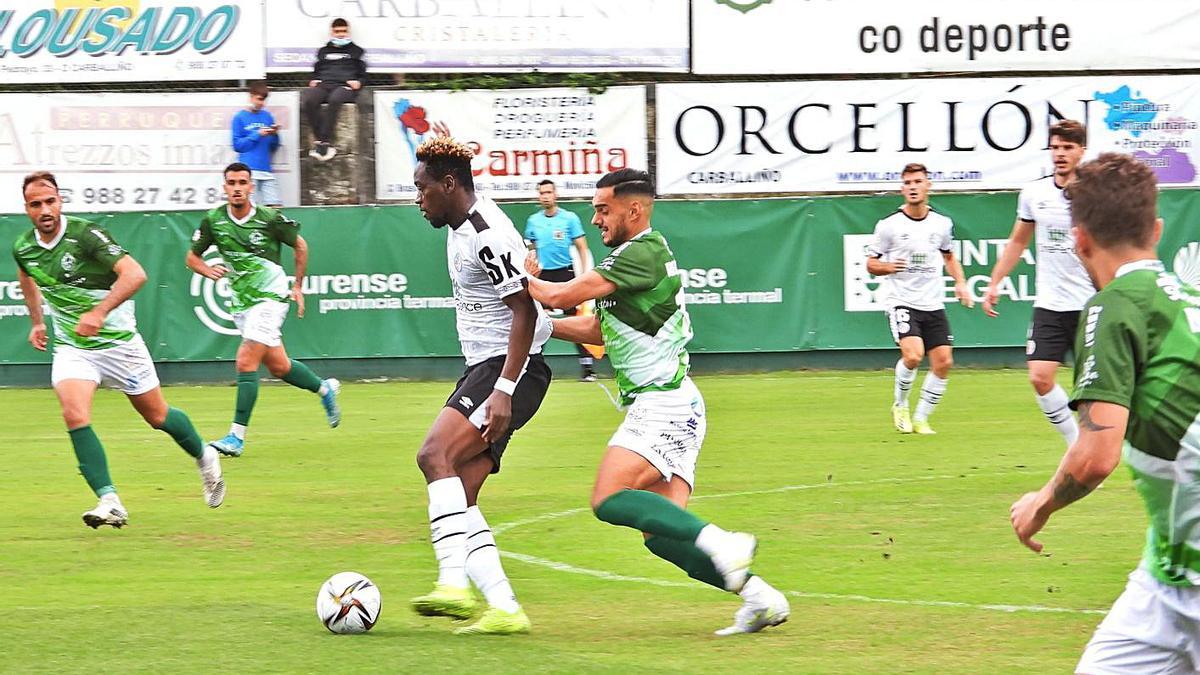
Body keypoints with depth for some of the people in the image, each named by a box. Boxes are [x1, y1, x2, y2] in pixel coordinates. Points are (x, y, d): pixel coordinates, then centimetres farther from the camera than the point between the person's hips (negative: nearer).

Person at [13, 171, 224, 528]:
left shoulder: (84, 234, -21)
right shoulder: (23, 248, -3)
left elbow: (134, 273, -31)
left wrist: (99, 313, -40)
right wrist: (37, 321, 24)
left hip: (118, 341, -3)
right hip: (71, 348, 3)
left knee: (157, 415, 11)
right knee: (75, 415, -23)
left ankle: (204, 457, 41)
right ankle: (109, 502, -24)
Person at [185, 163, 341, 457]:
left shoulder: (269, 219, -12)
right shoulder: (213, 221, -4)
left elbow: (300, 245, 5)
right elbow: (192, 256, 8)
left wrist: (298, 286, 6)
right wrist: (208, 270, -14)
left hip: (270, 297, -5)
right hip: (241, 302, 5)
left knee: (246, 363, -16)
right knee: (278, 366, 13)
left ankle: (237, 436, -14)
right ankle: (325, 388, 40)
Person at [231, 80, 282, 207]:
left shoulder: (267, 116, 15)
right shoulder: (240, 117, 3)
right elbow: (237, 145, -3)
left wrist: (274, 135, -1)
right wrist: (257, 134, -9)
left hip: (266, 169, 4)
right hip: (249, 170, -4)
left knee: (276, 206, -5)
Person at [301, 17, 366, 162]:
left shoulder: (356, 51, 25)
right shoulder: (324, 51, 33)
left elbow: (363, 73, 18)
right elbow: (316, 70, 30)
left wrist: (358, 82, -3)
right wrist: (314, 80, 8)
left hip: (345, 86, -3)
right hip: (323, 85, 3)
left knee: (334, 99, -42)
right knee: (307, 100, -35)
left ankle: (323, 142, -41)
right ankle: (320, 139, -35)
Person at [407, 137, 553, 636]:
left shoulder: (486, 233, -16)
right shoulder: (460, 229, 16)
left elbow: (524, 310, -21)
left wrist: (504, 390, -26)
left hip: (512, 368, -11)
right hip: (485, 369, 11)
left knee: (435, 454, -25)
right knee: (460, 497, 2)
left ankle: (454, 582, -34)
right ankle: (504, 608, 0)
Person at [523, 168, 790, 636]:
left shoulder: (643, 253, -13)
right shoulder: (636, 255, 20)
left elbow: (561, 295, -16)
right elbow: (596, 329, 28)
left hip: (663, 404, -10)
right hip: (664, 409, 10)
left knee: (609, 500, -23)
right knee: (660, 534, 2)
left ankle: (719, 544, -29)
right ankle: (759, 597, -2)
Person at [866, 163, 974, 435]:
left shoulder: (942, 224, 7)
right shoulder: (888, 225, -4)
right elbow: (871, 263, 3)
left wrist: (960, 282, 10)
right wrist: (888, 266, -18)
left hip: (934, 304, 4)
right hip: (902, 302, -4)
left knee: (943, 362, -3)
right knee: (913, 354, -23)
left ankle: (921, 418, 13)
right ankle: (900, 405, 3)